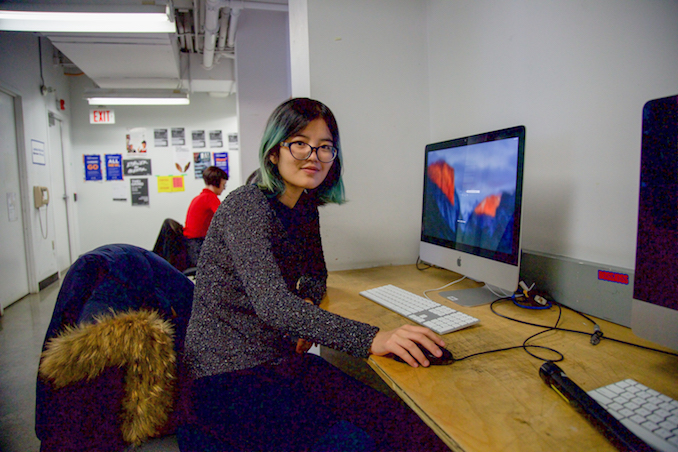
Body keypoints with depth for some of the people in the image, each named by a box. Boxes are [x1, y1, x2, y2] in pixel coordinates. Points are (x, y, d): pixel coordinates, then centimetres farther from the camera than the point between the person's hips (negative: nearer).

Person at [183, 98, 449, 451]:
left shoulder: (305, 208, 8)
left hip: (283, 361, 6)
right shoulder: (246, 206, -17)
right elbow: (271, 303, -30)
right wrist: (372, 338, -40)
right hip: (227, 373, -6)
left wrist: (307, 307, -4)